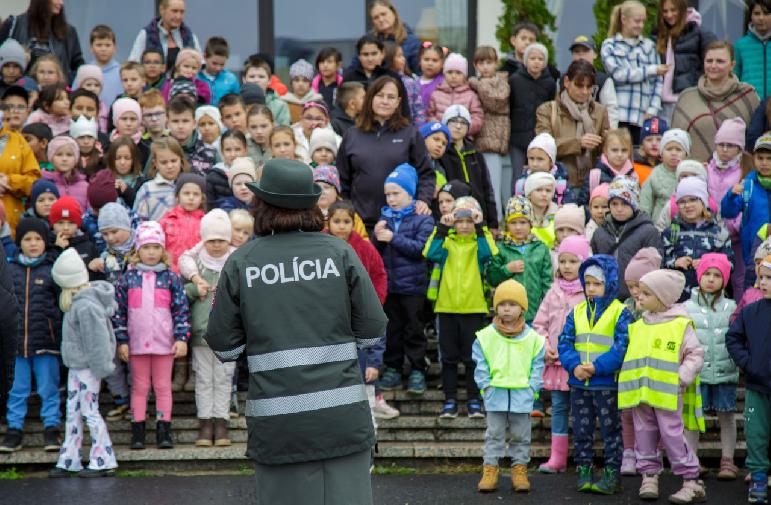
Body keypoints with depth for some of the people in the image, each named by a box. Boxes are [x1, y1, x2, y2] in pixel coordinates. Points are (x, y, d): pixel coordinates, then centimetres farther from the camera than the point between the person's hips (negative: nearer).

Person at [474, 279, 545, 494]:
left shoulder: (532, 338, -1)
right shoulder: (486, 336, -2)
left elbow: (537, 365, 4)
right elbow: (480, 364, 2)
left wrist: (532, 387, -5)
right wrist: (486, 385, -7)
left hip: (522, 395, 0)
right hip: (495, 394, 0)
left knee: (521, 435, 8)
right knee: (494, 434, 4)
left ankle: (519, 469, 16)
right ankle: (490, 470, 7)